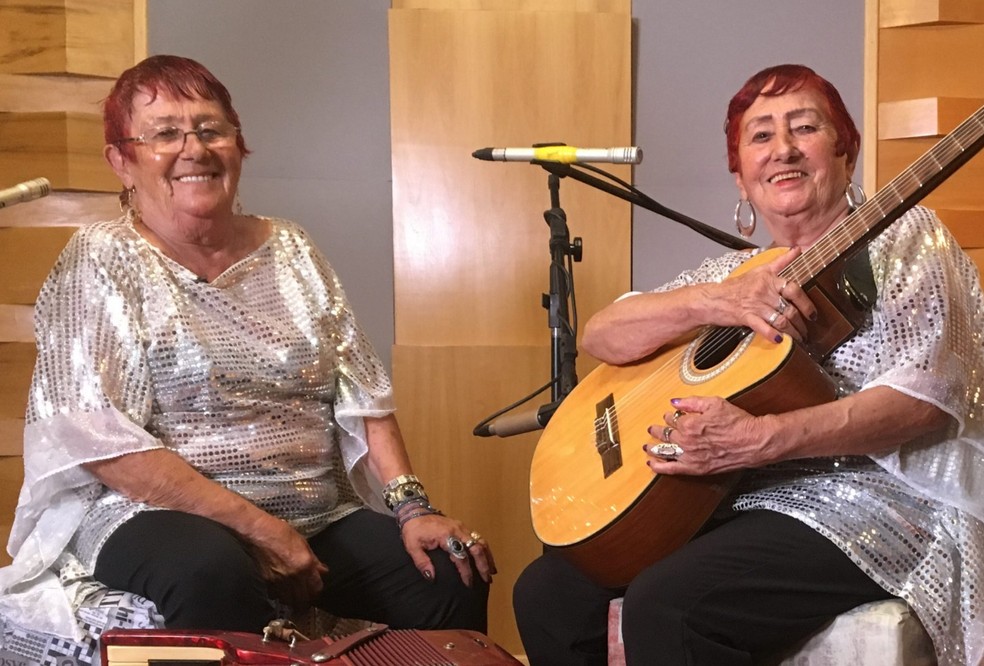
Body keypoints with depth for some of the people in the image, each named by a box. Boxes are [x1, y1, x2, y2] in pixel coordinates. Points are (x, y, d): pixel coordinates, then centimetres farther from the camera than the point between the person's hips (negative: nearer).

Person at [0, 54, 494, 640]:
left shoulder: (290, 250, 11)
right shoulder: (102, 261, -4)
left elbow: (361, 394, 7)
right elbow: (100, 441, -14)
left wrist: (412, 506, -8)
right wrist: (256, 526, -20)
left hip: (320, 519, 5)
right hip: (162, 515, -4)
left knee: (457, 580, -17)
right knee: (212, 570, -38)